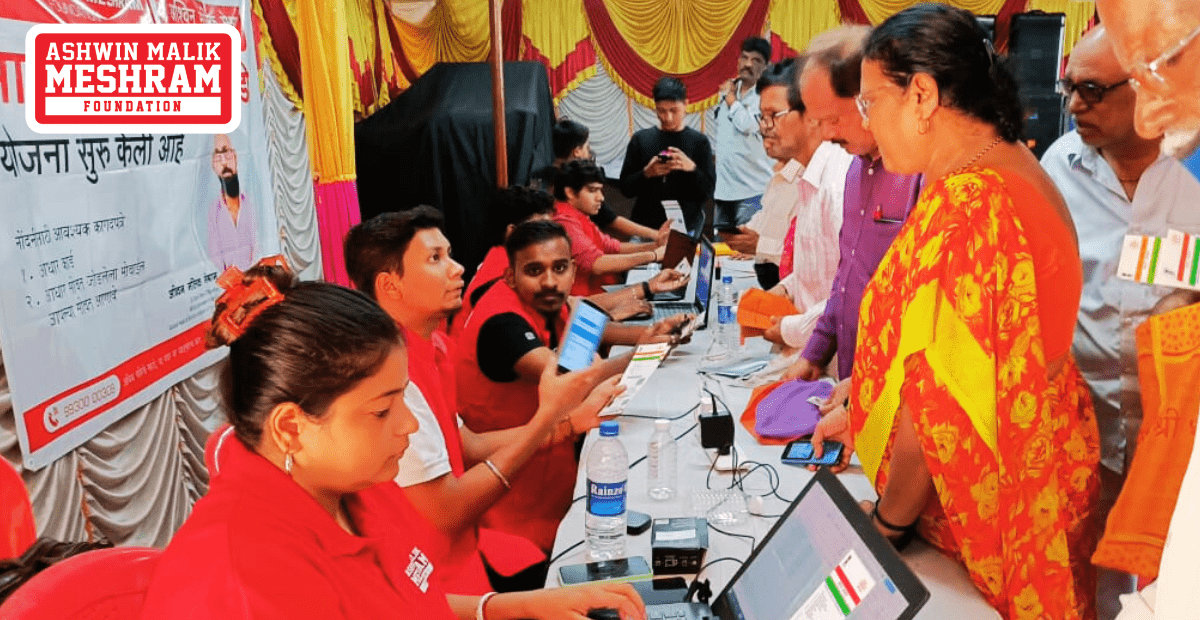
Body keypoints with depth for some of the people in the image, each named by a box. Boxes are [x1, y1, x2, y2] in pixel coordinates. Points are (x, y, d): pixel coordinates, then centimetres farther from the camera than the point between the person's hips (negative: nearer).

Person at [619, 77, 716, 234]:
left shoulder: (698, 141, 4)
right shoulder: (640, 139, 6)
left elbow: (708, 191, 1)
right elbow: (625, 188, 6)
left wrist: (692, 169, -16)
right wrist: (646, 173, -12)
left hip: (687, 228, -1)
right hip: (645, 226, 1)